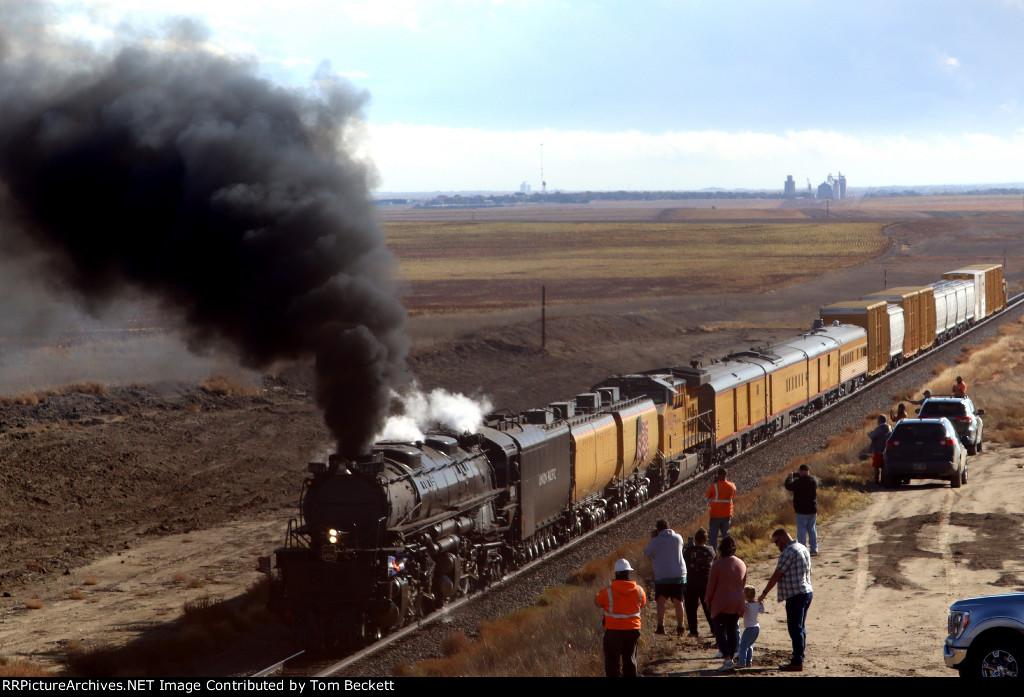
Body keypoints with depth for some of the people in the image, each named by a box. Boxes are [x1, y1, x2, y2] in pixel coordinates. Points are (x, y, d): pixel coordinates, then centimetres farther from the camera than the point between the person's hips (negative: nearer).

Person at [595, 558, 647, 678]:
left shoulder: (607, 591, -14)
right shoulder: (638, 590, -5)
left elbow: (597, 602, 2)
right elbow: (643, 603, 14)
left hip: (614, 631, -3)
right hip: (633, 630, 3)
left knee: (612, 660, 4)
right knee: (630, 660, 15)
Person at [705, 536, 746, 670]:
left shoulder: (718, 564, -12)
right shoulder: (741, 564, 7)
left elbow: (711, 585, -9)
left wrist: (708, 601, 4)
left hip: (721, 603, -5)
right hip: (737, 603, 5)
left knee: (720, 630, -1)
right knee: (732, 630, 12)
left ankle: (727, 658, -14)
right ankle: (731, 656, 13)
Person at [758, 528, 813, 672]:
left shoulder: (789, 552, -15)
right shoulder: (802, 548, 14)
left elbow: (777, 575, -13)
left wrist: (764, 593, -5)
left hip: (796, 595, -10)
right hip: (807, 592, 10)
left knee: (795, 629, -7)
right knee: (799, 628, 16)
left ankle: (797, 662, -6)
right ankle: (798, 657, 21)